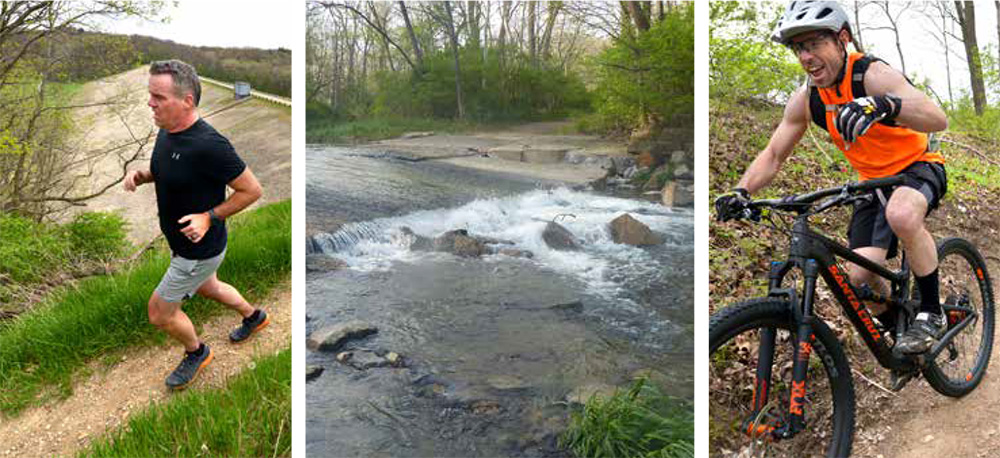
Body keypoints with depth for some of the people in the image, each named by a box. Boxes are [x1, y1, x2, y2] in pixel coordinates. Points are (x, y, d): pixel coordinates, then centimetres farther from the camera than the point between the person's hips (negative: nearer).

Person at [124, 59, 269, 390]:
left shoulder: (209, 145, -33)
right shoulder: (167, 131, -6)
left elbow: (251, 190, -24)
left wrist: (209, 217, -29)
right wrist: (140, 175, -6)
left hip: (200, 249, -9)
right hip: (181, 242, 9)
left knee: (160, 313, 6)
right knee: (207, 288, 32)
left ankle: (196, 353, 35)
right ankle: (254, 317, 57)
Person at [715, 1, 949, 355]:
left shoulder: (872, 74, -26)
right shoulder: (806, 99, -9)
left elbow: (938, 119, -41)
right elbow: (773, 155, -3)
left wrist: (885, 105, -61)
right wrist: (741, 191, -22)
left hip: (918, 167, -5)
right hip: (873, 183, 5)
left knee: (902, 214, -40)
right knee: (860, 278, -11)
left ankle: (931, 313, -19)